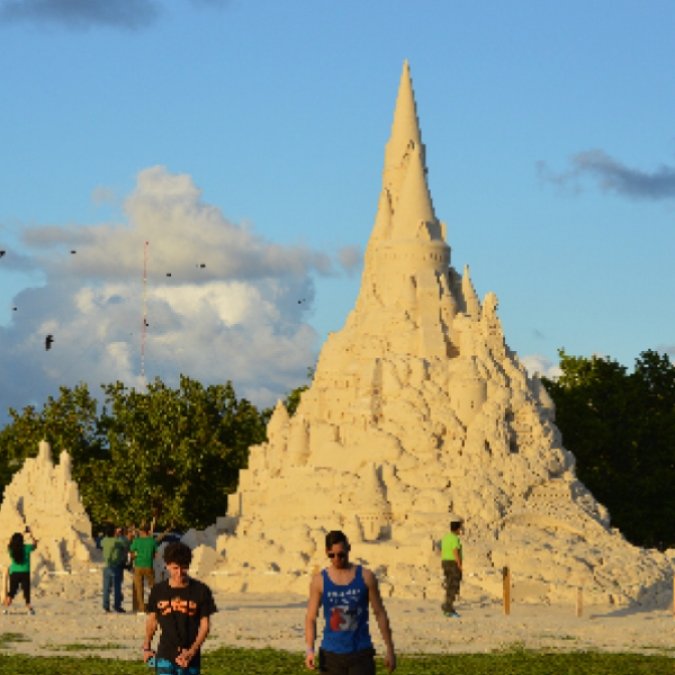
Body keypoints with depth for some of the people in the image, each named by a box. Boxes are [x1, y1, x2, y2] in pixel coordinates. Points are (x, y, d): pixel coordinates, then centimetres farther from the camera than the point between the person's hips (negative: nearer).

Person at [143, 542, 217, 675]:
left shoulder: (201, 590, -5)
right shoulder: (158, 590, -1)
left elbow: (205, 624, -3)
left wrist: (192, 651, -14)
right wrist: (147, 647, 17)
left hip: (190, 657, 1)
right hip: (165, 656, -1)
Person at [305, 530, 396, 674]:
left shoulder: (366, 577, 0)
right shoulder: (319, 580, 0)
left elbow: (380, 614, 6)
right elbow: (311, 618, -1)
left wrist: (389, 650, 4)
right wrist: (310, 649, -15)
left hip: (361, 654, -1)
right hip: (331, 655, 1)